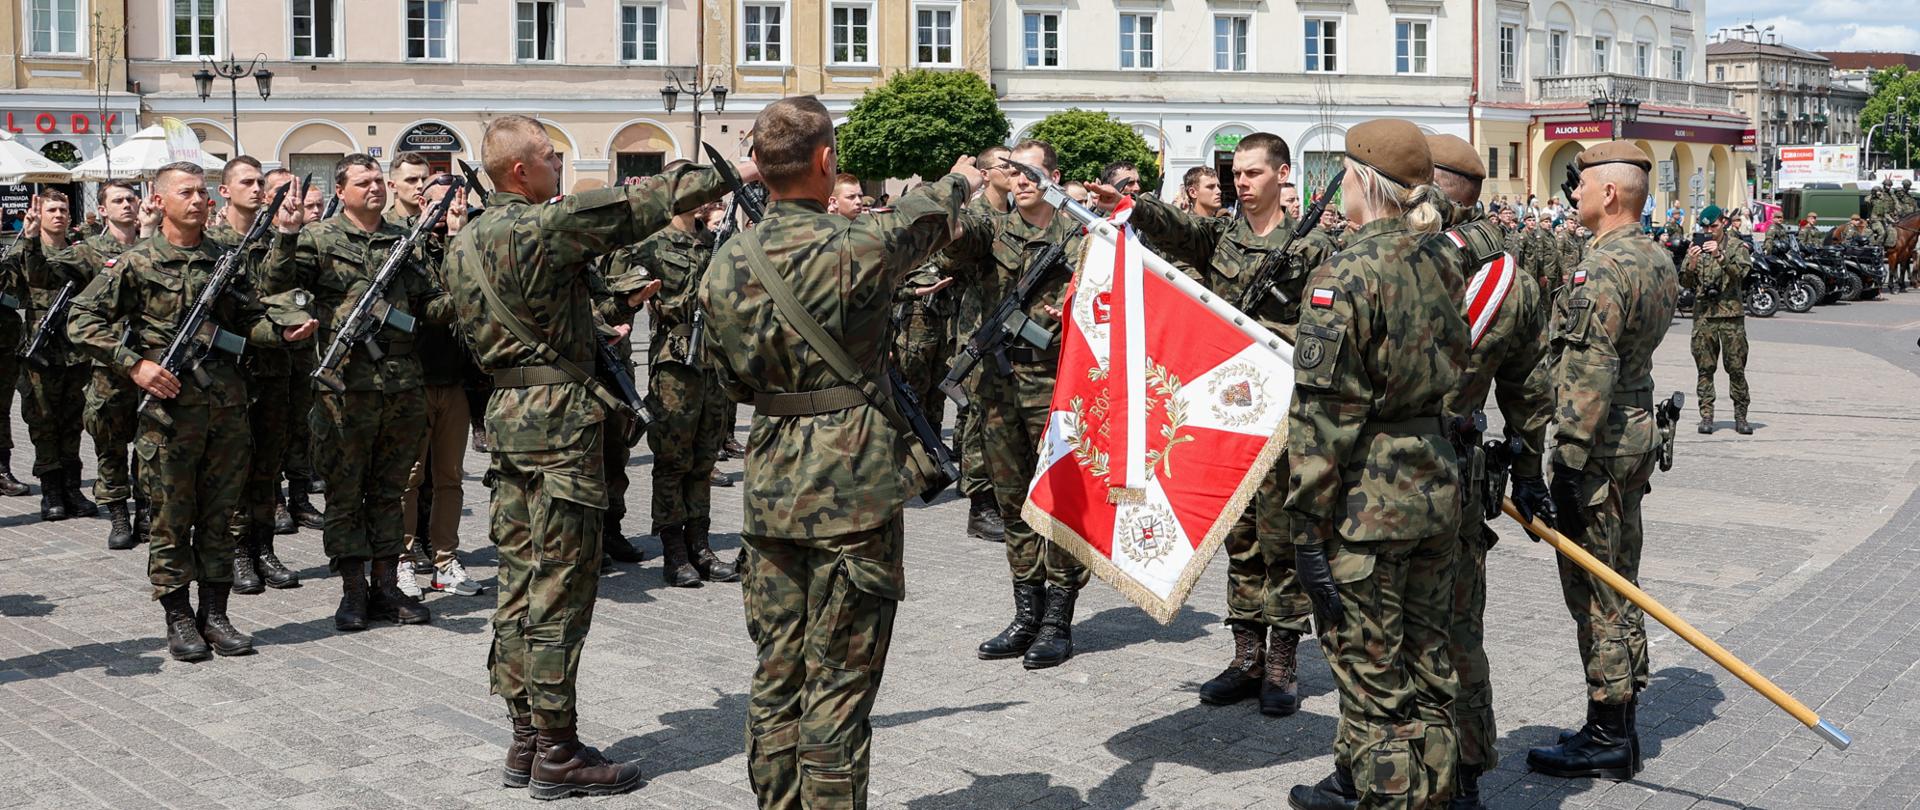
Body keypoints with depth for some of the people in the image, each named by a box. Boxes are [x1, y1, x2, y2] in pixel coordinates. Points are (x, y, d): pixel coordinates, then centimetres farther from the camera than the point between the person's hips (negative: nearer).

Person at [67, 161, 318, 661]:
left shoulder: (227, 259, 11)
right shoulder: (135, 263, -2)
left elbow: (248, 319, 12)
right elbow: (83, 322, -3)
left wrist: (285, 329, -8)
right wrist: (134, 365, -12)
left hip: (228, 408, 4)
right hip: (169, 407, -4)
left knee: (219, 515, 9)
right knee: (172, 518, 4)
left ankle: (214, 614, 18)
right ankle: (179, 620, 14)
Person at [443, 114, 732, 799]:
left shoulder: (463, 242, 13)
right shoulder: (546, 224, -15)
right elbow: (638, 204, -11)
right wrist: (725, 175, 1)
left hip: (504, 412, 9)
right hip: (559, 416, -9)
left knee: (521, 582, 12)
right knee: (561, 589, -4)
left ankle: (525, 741, 19)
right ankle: (557, 755, 1)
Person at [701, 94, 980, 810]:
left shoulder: (727, 263, 2)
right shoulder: (856, 248, -14)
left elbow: (732, 380, 12)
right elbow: (921, 219, 7)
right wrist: (959, 182, 28)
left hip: (770, 483, 6)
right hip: (855, 483, -6)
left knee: (778, 668, 15)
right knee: (840, 676, 2)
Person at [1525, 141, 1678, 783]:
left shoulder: (1604, 268, -20)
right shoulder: (1657, 260, 12)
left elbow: (1590, 376, -24)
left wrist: (1568, 461, -22)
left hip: (1598, 448, -10)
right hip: (1638, 435, 10)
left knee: (1595, 594, -3)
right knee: (1617, 586, 16)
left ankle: (1605, 741, 5)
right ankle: (1619, 725, 26)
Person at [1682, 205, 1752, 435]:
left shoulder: (1737, 246, 3)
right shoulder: (1698, 246, 11)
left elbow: (1741, 271, -14)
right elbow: (1686, 282, 6)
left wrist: (1720, 256, -25)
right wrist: (1692, 263, -13)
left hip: (1731, 314, -2)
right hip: (1703, 314, 2)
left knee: (1736, 368, 0)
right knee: (1705, 368, 2)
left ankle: (1740, 416, 7)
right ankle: (1706, 415, 5)